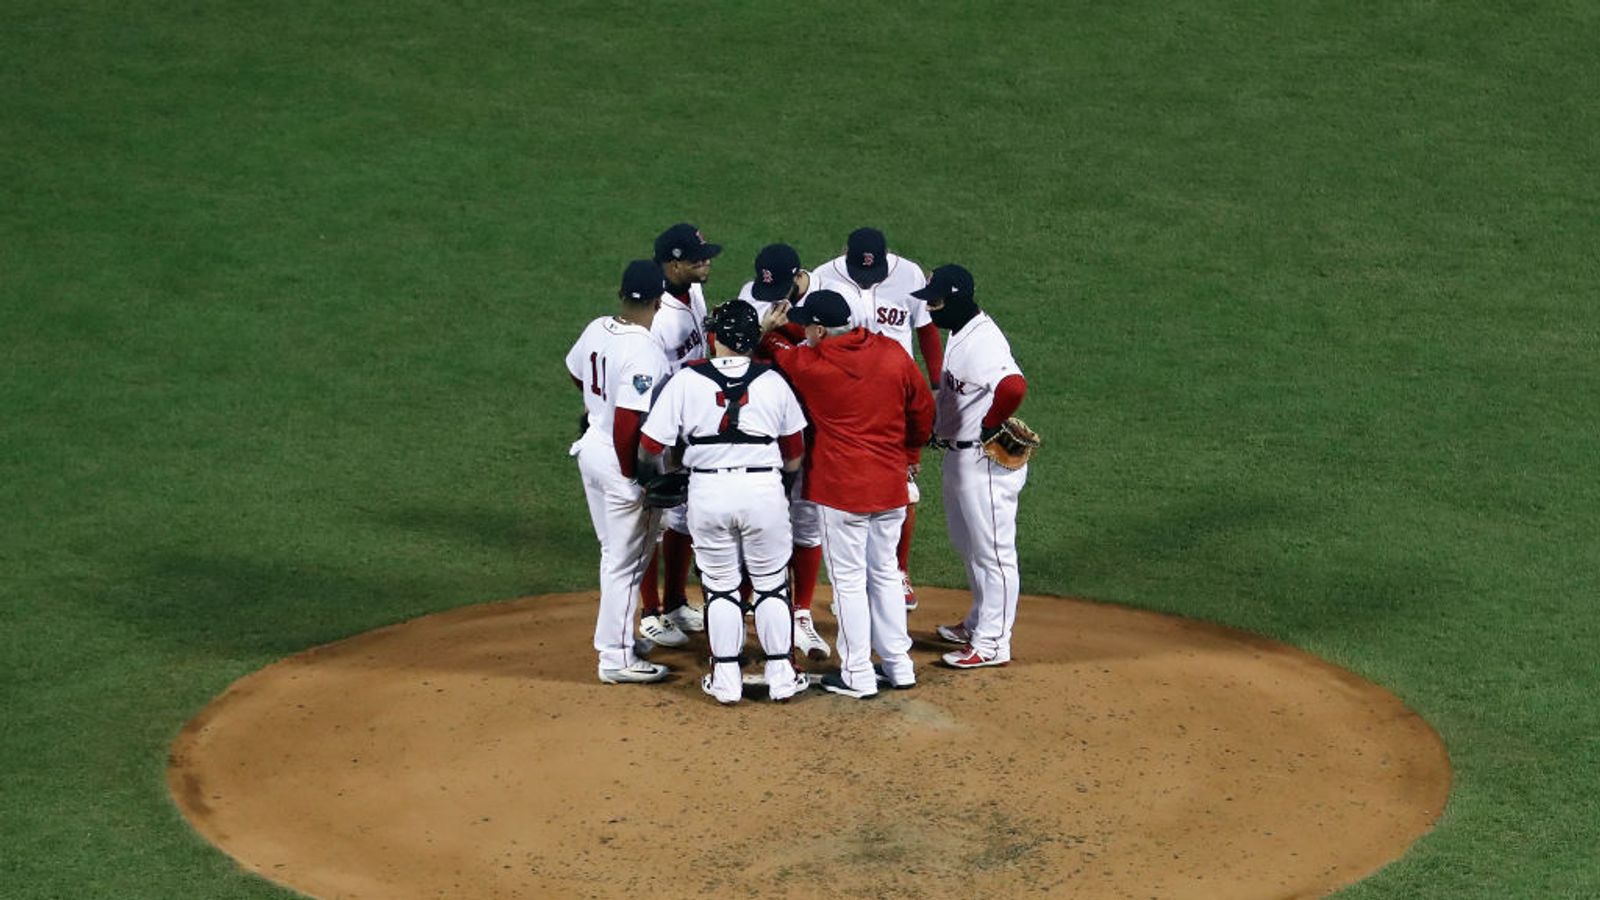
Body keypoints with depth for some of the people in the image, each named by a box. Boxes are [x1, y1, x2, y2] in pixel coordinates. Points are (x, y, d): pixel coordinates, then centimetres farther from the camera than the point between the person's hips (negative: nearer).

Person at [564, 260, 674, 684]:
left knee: (614, 552, 24)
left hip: (592, 445, 8)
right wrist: (634, 480, -20)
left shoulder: (597, 330, -1)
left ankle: (614, 637, 37)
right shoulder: (644, 352, -26)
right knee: (626, 562, 4)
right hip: (622, 461, -8)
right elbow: (628, 423, -29)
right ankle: (617, 660, 12)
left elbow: (576, 373, 19)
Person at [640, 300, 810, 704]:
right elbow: (794, 459, 6)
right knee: (771, 583, 13)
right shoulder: (774, 382, 2)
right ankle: (781, 674, 18)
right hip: (764, 489, 0)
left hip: (707, 492, 0)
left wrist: (660, 470, 17)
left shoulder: (686, 380, -3)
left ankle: (726, 678, 16)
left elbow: (649, 448, -3)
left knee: (719, 585, 12)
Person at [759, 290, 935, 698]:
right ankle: (898, 663, 22)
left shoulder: (811, 364, -13)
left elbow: (778, 354, 8)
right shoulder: (893, 354, -2)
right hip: (891, 487, 5)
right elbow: (923, 409, 8)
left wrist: (768, 330, 29)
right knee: (885, 573, 17)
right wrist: (908, 454, 23)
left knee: (848, 580, 2)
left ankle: (857, 675, 5)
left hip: (841, 489, -5)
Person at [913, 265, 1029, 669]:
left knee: (992, 551, -1)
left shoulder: (983, 342, -25)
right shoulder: (959, 334, 9)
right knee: (971, 547, 23)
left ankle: (992, 643, 6)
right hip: (960, 456, 11)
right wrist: (939, 429, 11)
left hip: (987, 461, -11)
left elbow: (1014, 386, -41)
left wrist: (990, 427, -26)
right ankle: (978, 623, 38)